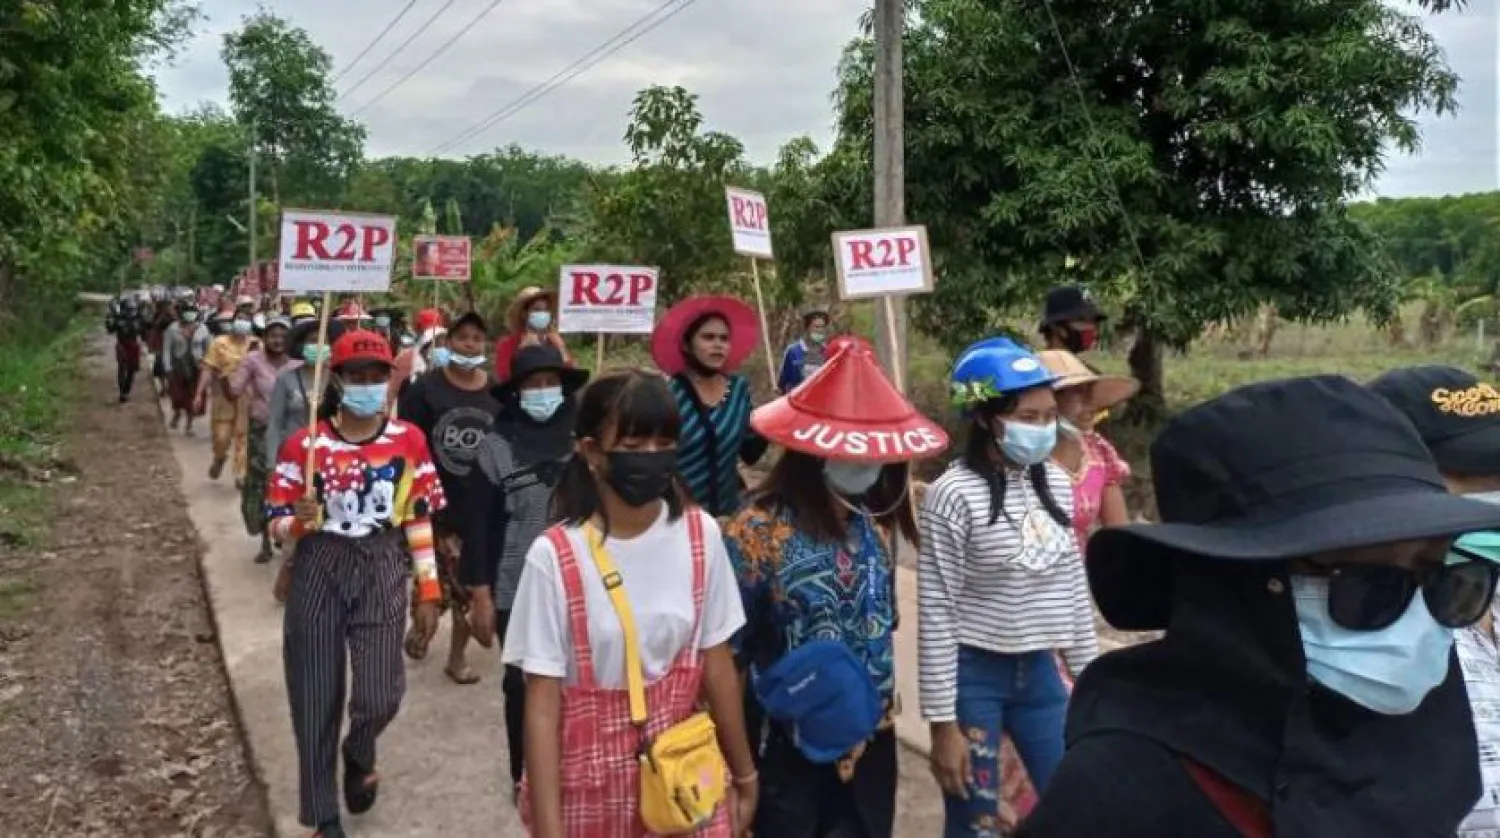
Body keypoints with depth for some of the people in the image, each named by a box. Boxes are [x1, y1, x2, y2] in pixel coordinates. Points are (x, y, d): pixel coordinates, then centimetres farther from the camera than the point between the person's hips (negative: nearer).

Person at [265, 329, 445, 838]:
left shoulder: (409, 441, 0)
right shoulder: (304, 444, -4)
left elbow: (421, 520, 5)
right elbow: (275, 519, 1)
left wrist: (428, 591, 3)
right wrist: (297, 520, -22)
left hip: (382, 572, 0)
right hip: (319, 572, 0)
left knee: (380, 696, -8)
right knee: (316, 700, 4)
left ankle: (359, 757, 29)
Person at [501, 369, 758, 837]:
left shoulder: (700, 536, -7)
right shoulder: (555, 557, -16)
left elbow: (718, 664, 2)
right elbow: (542, 705, -12)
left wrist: (744, 776, 9)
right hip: (588, 782, -2)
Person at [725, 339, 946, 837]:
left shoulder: (876, 520, 2)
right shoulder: (761, 529, -17)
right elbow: (725, 645, -13)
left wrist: (882, 700, 15)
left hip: (872, 738, 6)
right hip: (789, 746, -5)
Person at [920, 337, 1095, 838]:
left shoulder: (1055, 482, 2)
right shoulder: (954, 493, -17)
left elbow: (1073, 589, 11)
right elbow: (936, 614, -15)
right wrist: (943, 723, -14)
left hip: (1039, 671, 6)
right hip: (974, 674, -6)